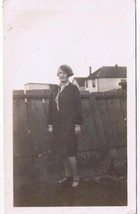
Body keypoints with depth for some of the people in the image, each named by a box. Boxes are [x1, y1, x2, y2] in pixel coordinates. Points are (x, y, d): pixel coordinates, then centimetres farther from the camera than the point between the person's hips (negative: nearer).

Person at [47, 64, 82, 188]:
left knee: (69, 152, -7)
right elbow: (51, 107, 12)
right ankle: (68, 175, 22)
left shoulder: (73, 89, -4)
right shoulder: (55, 90, 11)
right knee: (61, 151, 9)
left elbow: (78, 107, -7)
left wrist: (78, 124, -11)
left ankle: (76, 177, 6)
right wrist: (50, 124, 8)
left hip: (69, 124, -6)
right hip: (58, 124, 6)